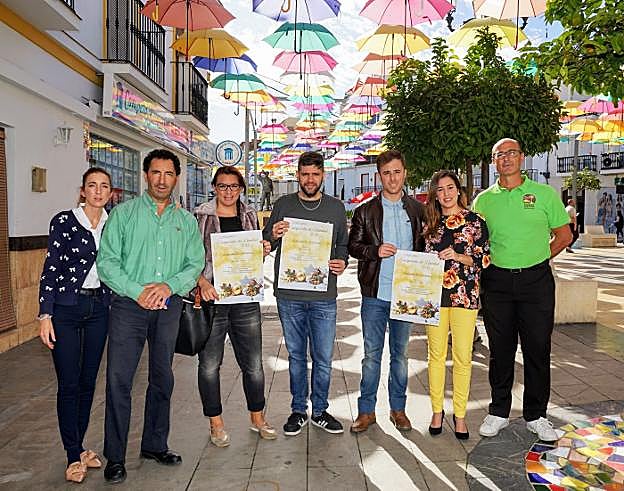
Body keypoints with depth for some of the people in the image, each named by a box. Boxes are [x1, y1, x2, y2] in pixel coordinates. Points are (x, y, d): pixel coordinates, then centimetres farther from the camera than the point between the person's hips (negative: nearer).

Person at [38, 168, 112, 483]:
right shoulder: (63, 221, -6)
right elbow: (50, 269, -7)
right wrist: (45, 315, -11)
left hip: (99, 308, 4)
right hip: (66, 308, -4)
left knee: (88, 381, 11)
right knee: (69, 384, 0)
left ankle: (79, 446, 27)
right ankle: (73, 456, 14)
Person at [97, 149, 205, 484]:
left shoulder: (186, 220, 10)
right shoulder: (123, 213, 2)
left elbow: (195, 264, 4)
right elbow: (107, 261, -5)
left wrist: (170, 285, -14)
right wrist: (137, 291, -16)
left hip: (169, 308, 3)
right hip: (128, 305, -3)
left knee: (162, 379, 12)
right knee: (119, 380, -2)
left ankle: (155, 445, 29)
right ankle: (115, 457, 13)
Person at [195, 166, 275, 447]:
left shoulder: (249, 217, 12)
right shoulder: (200, 217, 0)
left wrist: (264, 252, 0)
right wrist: (202, 282, -17)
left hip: (245, 299, 3)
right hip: (211, 298, -3)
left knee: (253, 364, 9)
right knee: (209, 365, 6)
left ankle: (257, 418, 28)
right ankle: (216, 424, 24)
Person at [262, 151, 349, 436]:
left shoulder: (336, 207, 8)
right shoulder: (283, 205, 5)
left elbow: (343, 244, 16)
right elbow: (265, 246, 9)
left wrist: (342, 262, -5)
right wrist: (273, 236, -14)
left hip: (324, 297, 1)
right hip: (289, 295, 0)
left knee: (323, 358, 6)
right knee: (296, 356, 11)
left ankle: (319, 410, 25)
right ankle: (298, 410, 26)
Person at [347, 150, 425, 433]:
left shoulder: (417, 210, 7)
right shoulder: (365, 211, 3)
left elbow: (424, 247, 11)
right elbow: (353, 246, 3)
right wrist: (375, 251, -15)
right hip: (374, 293, -1)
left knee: (400, 354, 13)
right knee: (372, 354, 5)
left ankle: (398, 409, 27)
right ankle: (366, 410, 18)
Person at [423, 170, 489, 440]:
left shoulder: (475, 221, 2)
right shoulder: (430, 223, 11)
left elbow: (484, 259, -2)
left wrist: (458, 256, -15)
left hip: (465, 294, -2)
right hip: (434, 293, 2)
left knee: (463, 357, 3)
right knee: (436, 355, 7)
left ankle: (460, 414, 17)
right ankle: (437, 411, 21)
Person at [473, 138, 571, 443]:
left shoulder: (544, 194, 3)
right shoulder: (483, 200, 7)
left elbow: (564, 235, 9)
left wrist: (535, 259, 3)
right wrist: (489, 262, 1)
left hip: (536, 281, -1)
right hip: (496, 282, 1)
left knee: (538, 349, 5)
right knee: (500, 350, 8)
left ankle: (535, 415, 21)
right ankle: (499, 412, 22)